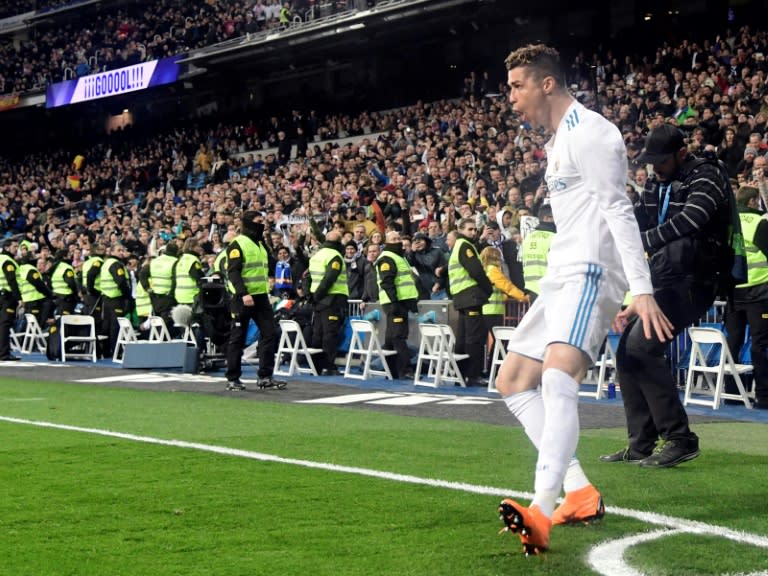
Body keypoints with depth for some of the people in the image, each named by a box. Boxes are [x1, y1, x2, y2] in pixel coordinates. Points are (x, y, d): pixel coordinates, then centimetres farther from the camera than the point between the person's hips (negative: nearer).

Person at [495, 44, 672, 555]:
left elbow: (618, 211, -16)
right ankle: (580, 494, 5)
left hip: (588, 273, -11)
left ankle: (542, 513, -44)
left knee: (557, 377, -30)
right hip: (563, 278, 11)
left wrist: (642, 290, -23)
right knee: (513, 382, 9)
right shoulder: (557, 141, 23)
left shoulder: (588, 131, -8)